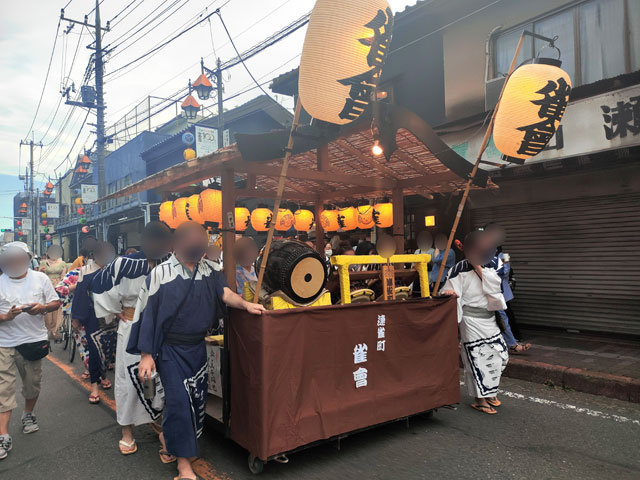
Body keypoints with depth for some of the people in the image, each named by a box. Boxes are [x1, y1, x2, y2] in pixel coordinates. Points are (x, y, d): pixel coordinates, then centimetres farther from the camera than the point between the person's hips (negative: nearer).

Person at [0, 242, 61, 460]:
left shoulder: (40, 278, -1)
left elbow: (56, 303, 3)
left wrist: (42, 307, -17)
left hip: (34, 341, 1)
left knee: (33, 384, 15)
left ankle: (28, 414, 41)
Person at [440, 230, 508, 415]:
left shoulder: (488, 267, 7)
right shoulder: (461, 268, -10)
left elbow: (494, 286, -9)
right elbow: (450, 290, -10)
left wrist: (479, 268, -15)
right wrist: (448, 292, -32)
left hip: (489, 317, 7)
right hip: (471, 318, -6)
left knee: (500, 355, 12)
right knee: (477, 357, -2)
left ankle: (489, 392, 31)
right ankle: (480, 399, 13)